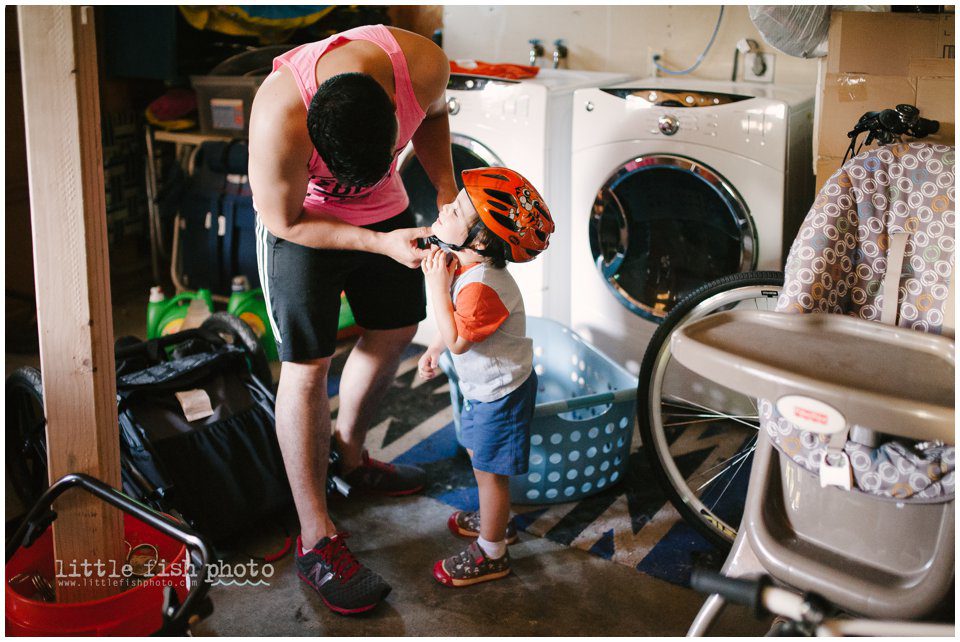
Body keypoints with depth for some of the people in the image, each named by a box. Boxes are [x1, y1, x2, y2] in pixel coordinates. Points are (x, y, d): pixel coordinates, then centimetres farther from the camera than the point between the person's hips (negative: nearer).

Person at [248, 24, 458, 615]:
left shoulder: (424, 63, -29)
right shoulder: (280, 117, -40)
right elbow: (284, 221, -24)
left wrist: (446, 190, -15)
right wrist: (380, 243, -29)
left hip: (384, 210, 5)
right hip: (301, 221, -5)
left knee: (396, 331, 15)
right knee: (307, 367, -5)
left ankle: (351, 456, 40)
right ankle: (316, 539, 6)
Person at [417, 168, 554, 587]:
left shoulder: (481, 285, -34)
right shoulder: (464, 265, -3)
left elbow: (457, 339, -32)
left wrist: (437, 285, -30)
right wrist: (433, 350, 12)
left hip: (501, 393, -10)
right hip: (484, 387, 10)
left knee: (490, 469, 5)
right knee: (477, 454, 26)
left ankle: (491, 555, 23)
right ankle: (494, 520, 48)